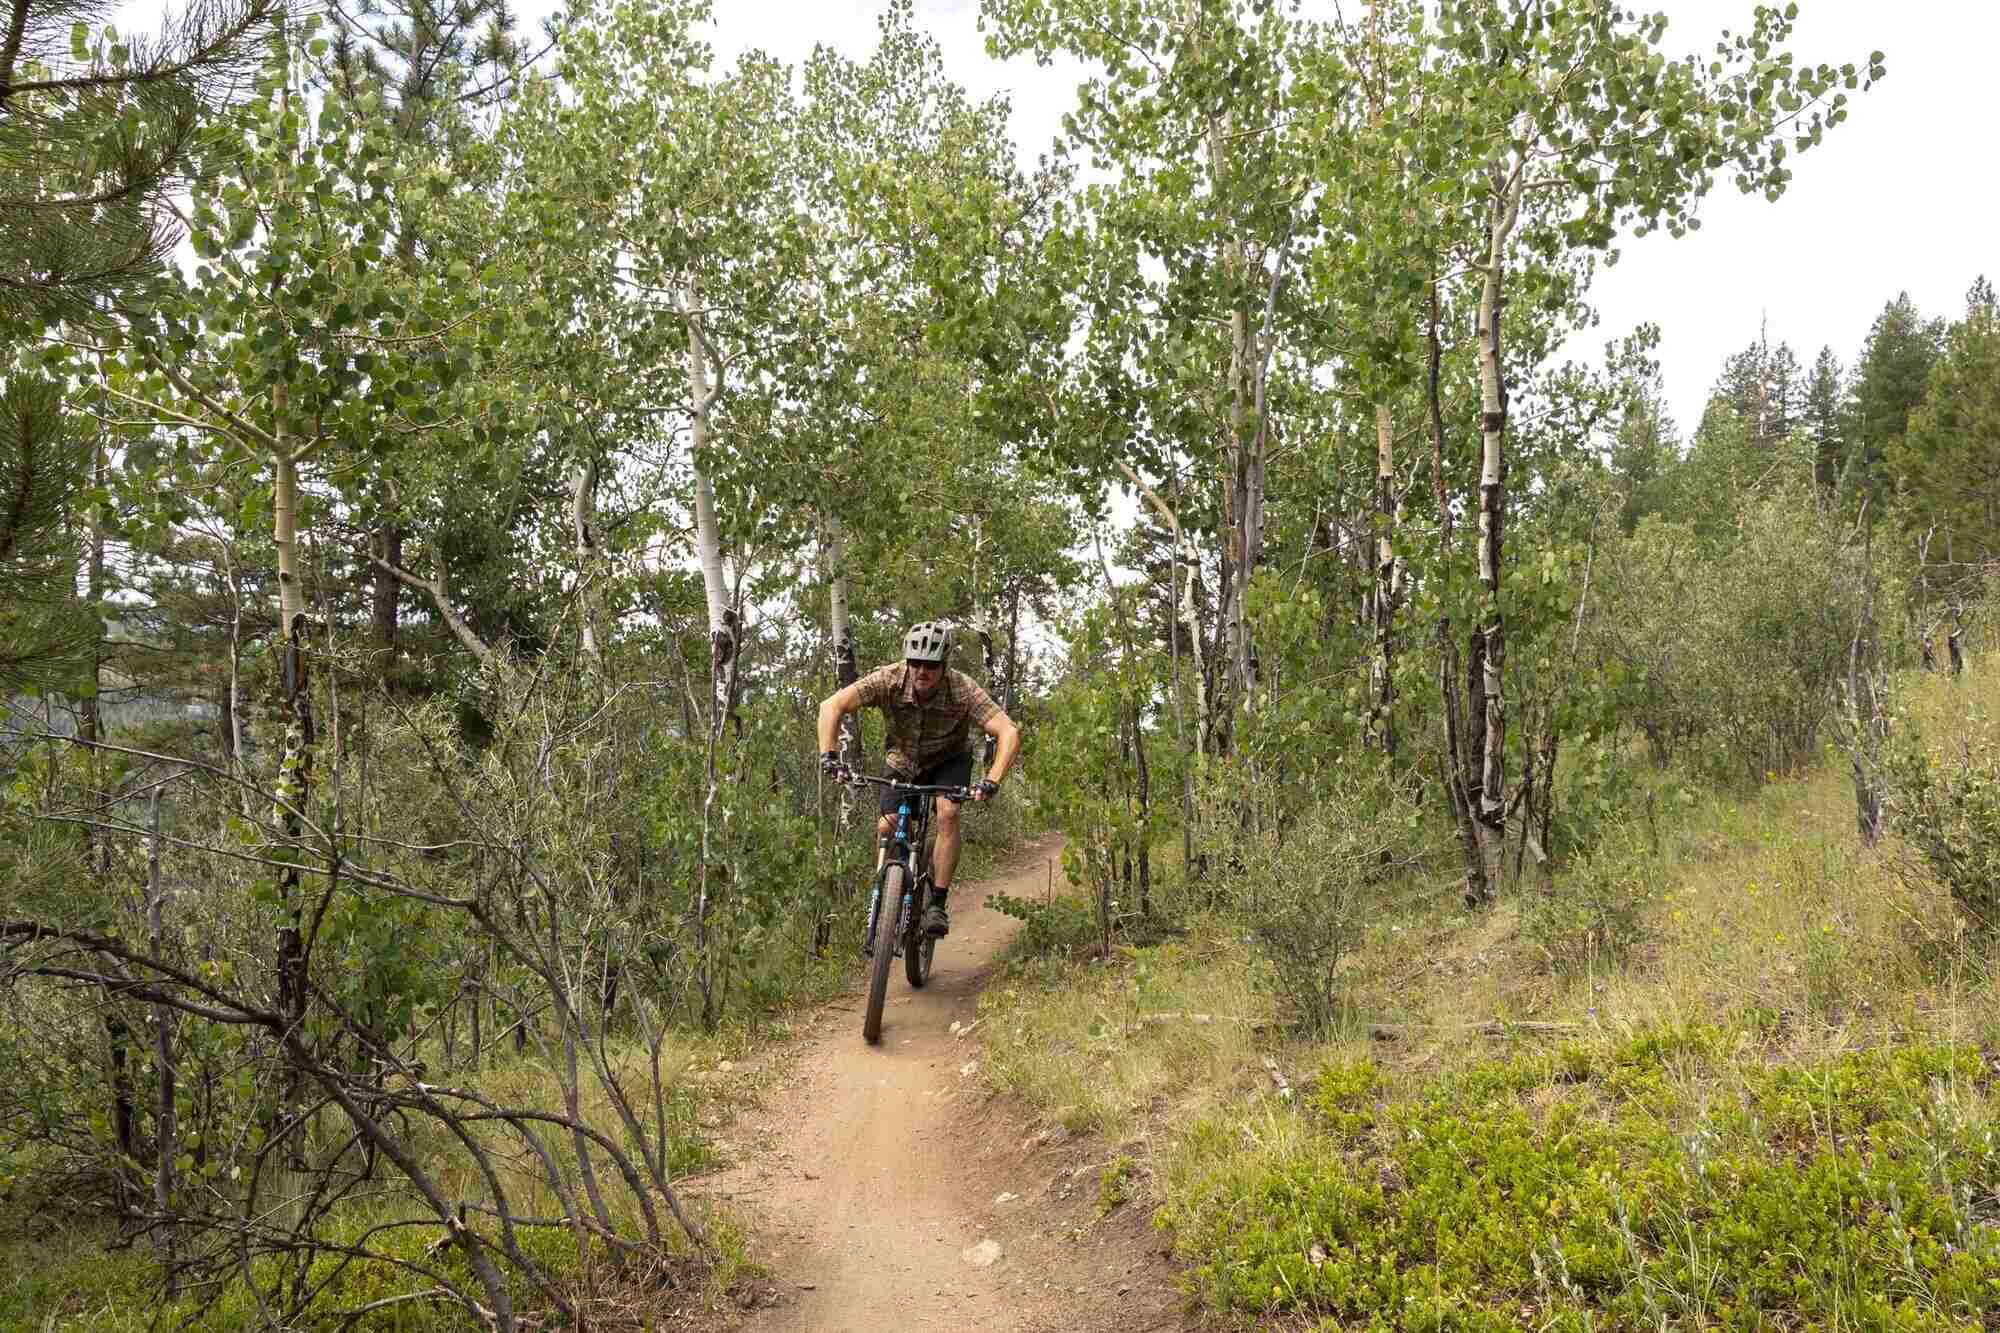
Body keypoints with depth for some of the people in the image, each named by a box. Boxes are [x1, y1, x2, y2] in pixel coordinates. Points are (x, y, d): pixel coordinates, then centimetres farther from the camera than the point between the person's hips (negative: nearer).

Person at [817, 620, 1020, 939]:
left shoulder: (963, 689, -33)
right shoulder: (889, 679, -30)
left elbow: (1009, 732, -39)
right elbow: (831, 705, -34)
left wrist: (992, 781, -51)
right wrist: (828, 756, -47)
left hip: (949, 761, -1)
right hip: (903, 761, 1)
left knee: (948, 813, -27)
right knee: (887, 827, -16)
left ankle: (937, 904, -18)